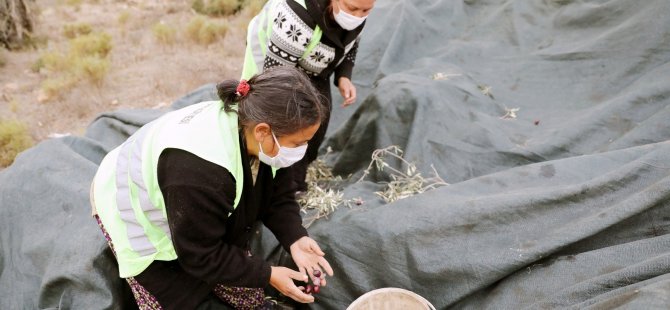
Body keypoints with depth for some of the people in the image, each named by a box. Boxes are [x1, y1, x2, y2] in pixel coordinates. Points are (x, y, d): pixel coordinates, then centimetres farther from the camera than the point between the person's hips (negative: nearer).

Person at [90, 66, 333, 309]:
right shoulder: (199, 171, -45)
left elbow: (277, 198, -8)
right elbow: (200, 255, -30)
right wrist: (267, 275, -26)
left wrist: (295, 240, -24)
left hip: (204, 219, 7)